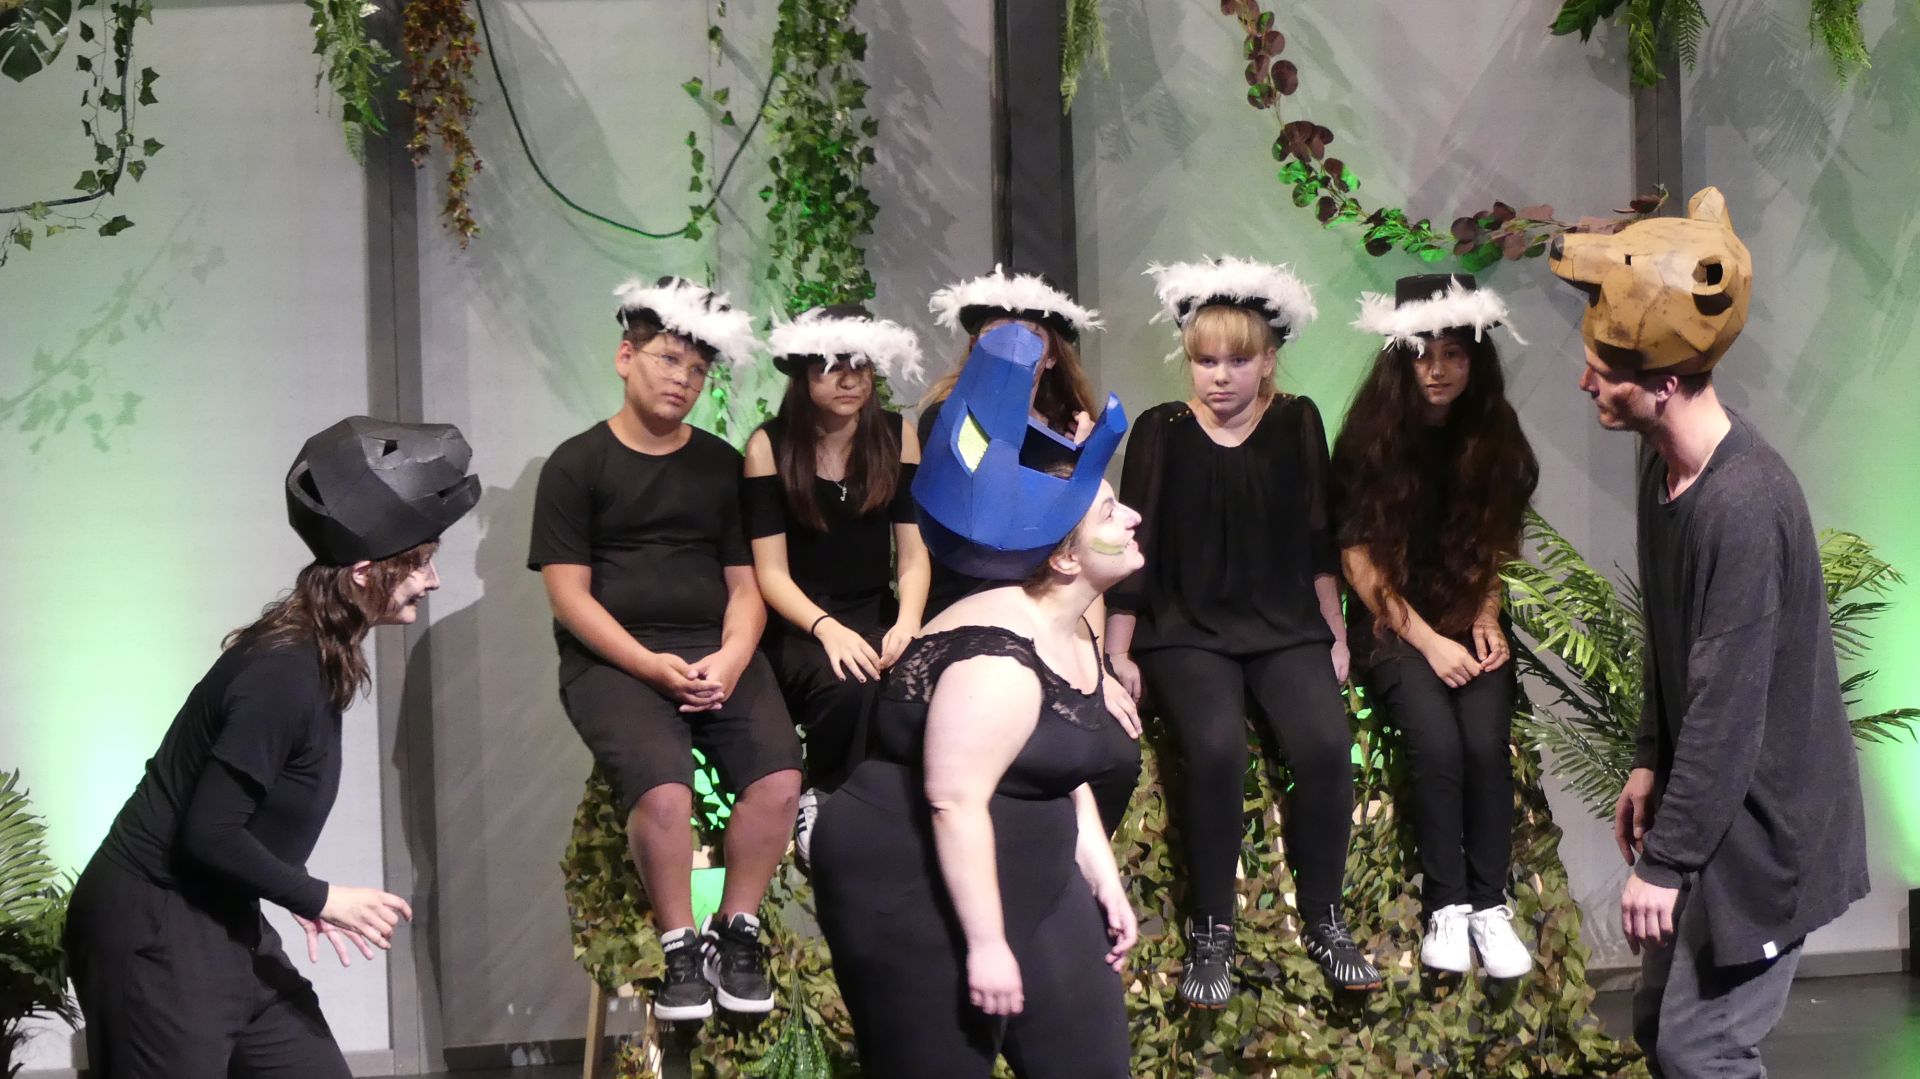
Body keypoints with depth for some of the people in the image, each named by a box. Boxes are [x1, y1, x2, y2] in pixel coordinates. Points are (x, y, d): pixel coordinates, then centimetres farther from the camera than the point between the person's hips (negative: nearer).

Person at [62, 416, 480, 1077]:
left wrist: (300, 900, 6)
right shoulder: (283, 672, -22)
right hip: (153, 934, -9)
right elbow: (208, 834, -23)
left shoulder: (314, 659, 7)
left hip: (223, 925, 10)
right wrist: (320, 899, -13)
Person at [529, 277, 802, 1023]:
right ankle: (680, 949, -10)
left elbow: (745, 582, 12)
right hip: (612, 659, -3)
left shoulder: (721, 465, 16)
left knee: (779, 774, -24)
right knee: (662, 788, -31)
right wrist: (652, 665, -14)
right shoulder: (577, 465, 5)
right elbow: (568, 593, -2)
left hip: (716, 654, 3)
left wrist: (731, 658, -9)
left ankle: (736, 934, -3)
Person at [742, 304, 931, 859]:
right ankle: (819, 801, -5)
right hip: (797, 622, -3)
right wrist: (828, 629, -26)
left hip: (875, 612, 3)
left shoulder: (896, 438, 3)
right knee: (848, 686, -36)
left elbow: (913, 552, 2)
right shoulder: (770, 446, -6)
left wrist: (907, 622, -18)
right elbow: (771, 571, -9)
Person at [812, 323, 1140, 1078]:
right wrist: (985, 943, -26)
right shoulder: (1000, 659, -23)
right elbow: (954, 800, -27)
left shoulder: (1072, 634, 8)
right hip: (914, 890, -10)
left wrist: (1102, 875, 16)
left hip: (1025, 879, 10)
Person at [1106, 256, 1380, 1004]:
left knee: (1326, 744, -27)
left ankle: (1323, 921, -8)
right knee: (1217, 747, -32)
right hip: (1187, 632, -2)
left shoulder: (1296, 424, 7)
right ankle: (1209, 933, -17)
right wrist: (1118, 653, -1)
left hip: (1286, 628, 2)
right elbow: (1134, 547, 3)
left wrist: (1337, 635, 9)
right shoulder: (1162, 432, 3)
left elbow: (1318, 541, 11)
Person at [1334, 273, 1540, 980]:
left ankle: (1491, 905, -14)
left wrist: (1486, 620, -3)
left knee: (1486, 739, -24)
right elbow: (1358, 556, -7)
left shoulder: (1492, 436, 4)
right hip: (1392, 623, -3)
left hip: (1469, 621, 3)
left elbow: (1493, 546, 14)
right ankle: (1446, 907, -17)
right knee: (1435, 740, -28)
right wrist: (1428, 642, -14)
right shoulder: (1373, 436, -7)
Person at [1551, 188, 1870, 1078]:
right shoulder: (1665, 465, 1)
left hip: (1762, 823, -9)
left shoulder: (1744, 505, -28)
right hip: (1709, 801, 9)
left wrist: (1665, 860, -22)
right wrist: (1650, 763, 16)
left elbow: (1728, 704, -26)